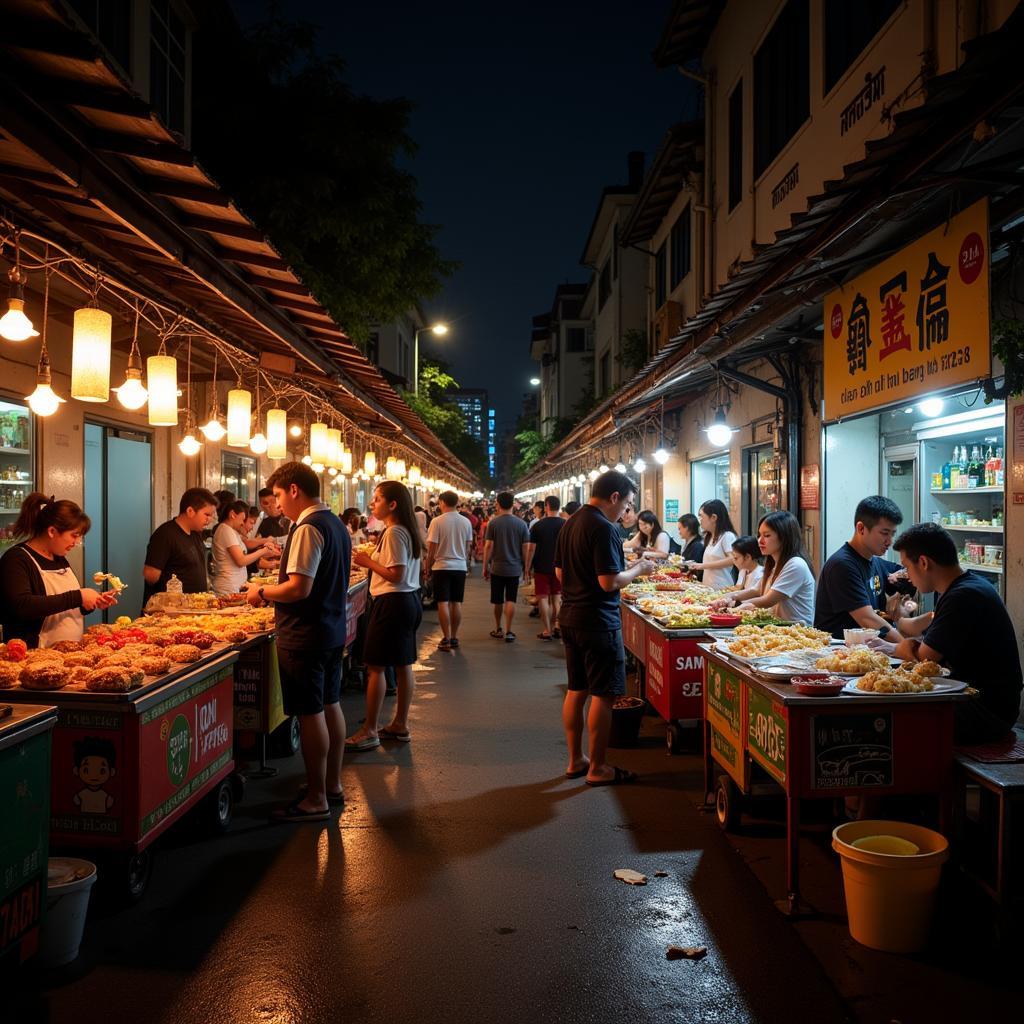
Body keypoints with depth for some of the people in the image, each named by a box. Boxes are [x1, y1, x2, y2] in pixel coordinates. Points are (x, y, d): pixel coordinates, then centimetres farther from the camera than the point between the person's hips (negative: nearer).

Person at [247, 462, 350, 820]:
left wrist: (263, 592, -8)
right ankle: (332, 785, 29)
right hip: (333, 632, 10)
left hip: (305, 638, -10)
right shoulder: (337, 525, 11)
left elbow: (299, 588, -25)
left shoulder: (308, 529, -19)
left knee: (311, 714, -1)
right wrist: (283, 609, 19)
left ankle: (316, 800, 8)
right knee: (330, 706, 16)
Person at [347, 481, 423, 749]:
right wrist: (373, 558, 12)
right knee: (402, 665, 14)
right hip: (408, 600, 10)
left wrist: (368, 562, -12)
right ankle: (400, 725, 24)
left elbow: (396, 575, -23)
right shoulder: (406, 530, 13)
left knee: (375, 667, -4)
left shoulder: (393, 533, -17)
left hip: (392, 603, -10)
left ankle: (369, 731, 1)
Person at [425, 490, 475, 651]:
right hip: (460, 567, 4)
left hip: (442, 567, -4)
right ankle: (454, 637, 16)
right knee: (456, 603, 10)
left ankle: (446, 639, -1)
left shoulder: (437, 521, -10)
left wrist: (427, 568, 3)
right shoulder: (466, 522, 1)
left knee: (443, 603, 0)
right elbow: (468, 547, 7)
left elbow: (431, 549, -8)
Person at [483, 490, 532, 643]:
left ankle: (498, 629, 25)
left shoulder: (493, 523, -7)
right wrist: (526, 569, 6)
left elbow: (488, 546, -8)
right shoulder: (521, 524, -3)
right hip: (514, 569, 0)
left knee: (498, 601, 13)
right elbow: (526, 548, -2)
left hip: (497, 568, 0)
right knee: (510, 601, 5)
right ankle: (508, 632, 0)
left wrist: (485, 567, 1)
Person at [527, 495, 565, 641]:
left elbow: (532, 549, -8)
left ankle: (547, 631, 3)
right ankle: (556, 627, 15)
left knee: (543, 598, 3)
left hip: (542, 567, -3)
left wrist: (528, 567, 1)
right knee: (557, 598, 15)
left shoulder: (537, 526, -9)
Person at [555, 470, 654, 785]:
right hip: (599, 623, -9)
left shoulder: (570, 523, 9)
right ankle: (597, 768, 9)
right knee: (602, 694, 1)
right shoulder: (604, 529, -18)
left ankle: (575, 760, 25)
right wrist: (638, 570, -7)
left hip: (570, 618, 9)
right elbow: (609, 582, -22)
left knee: (577, 690, 16)